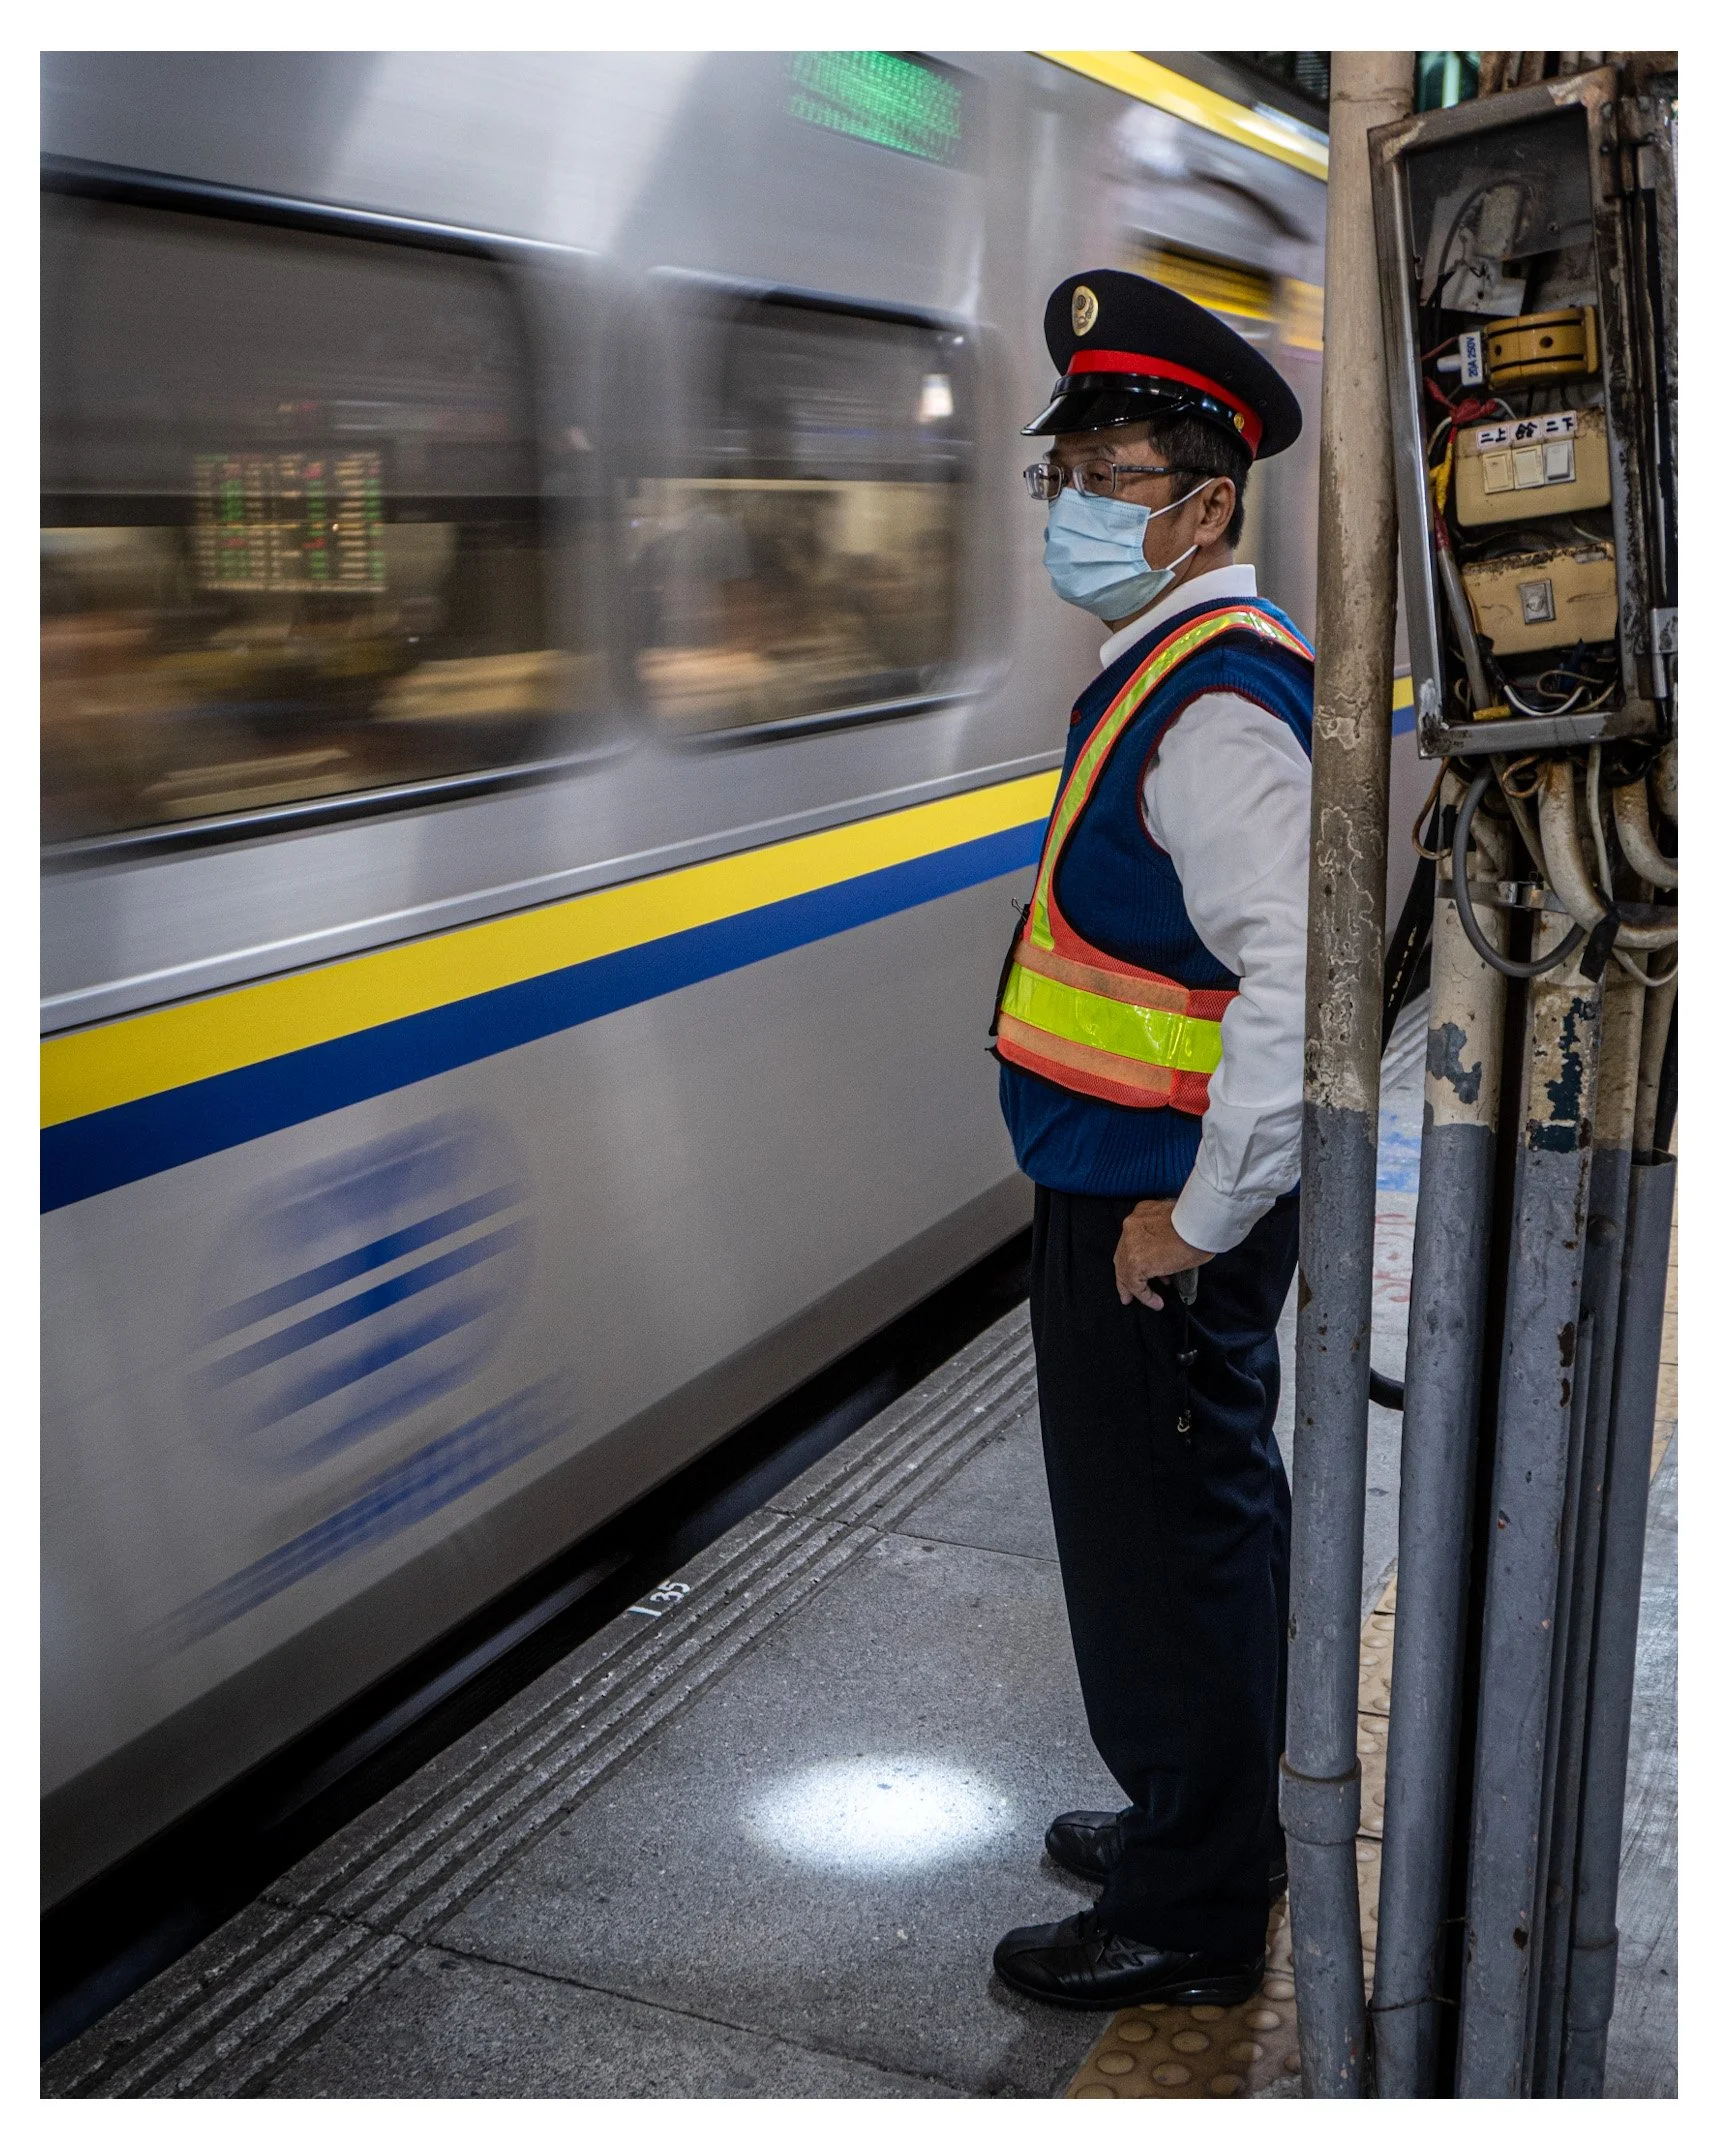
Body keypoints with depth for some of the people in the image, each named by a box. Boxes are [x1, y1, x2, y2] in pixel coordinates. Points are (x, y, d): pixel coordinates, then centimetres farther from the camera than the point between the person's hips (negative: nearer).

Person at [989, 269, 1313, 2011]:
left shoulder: (1217, 706, -21)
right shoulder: (1168, 669, 12)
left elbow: (1302, 982, -31)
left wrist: (1198, 1219, -24)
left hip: (1155, 1224, -10)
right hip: (1141, 1194, 10)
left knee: (1159, 1549, 3)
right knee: (1209, 1519, 21)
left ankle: (1187, 1916, 20)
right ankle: (1217, 1821, 40)